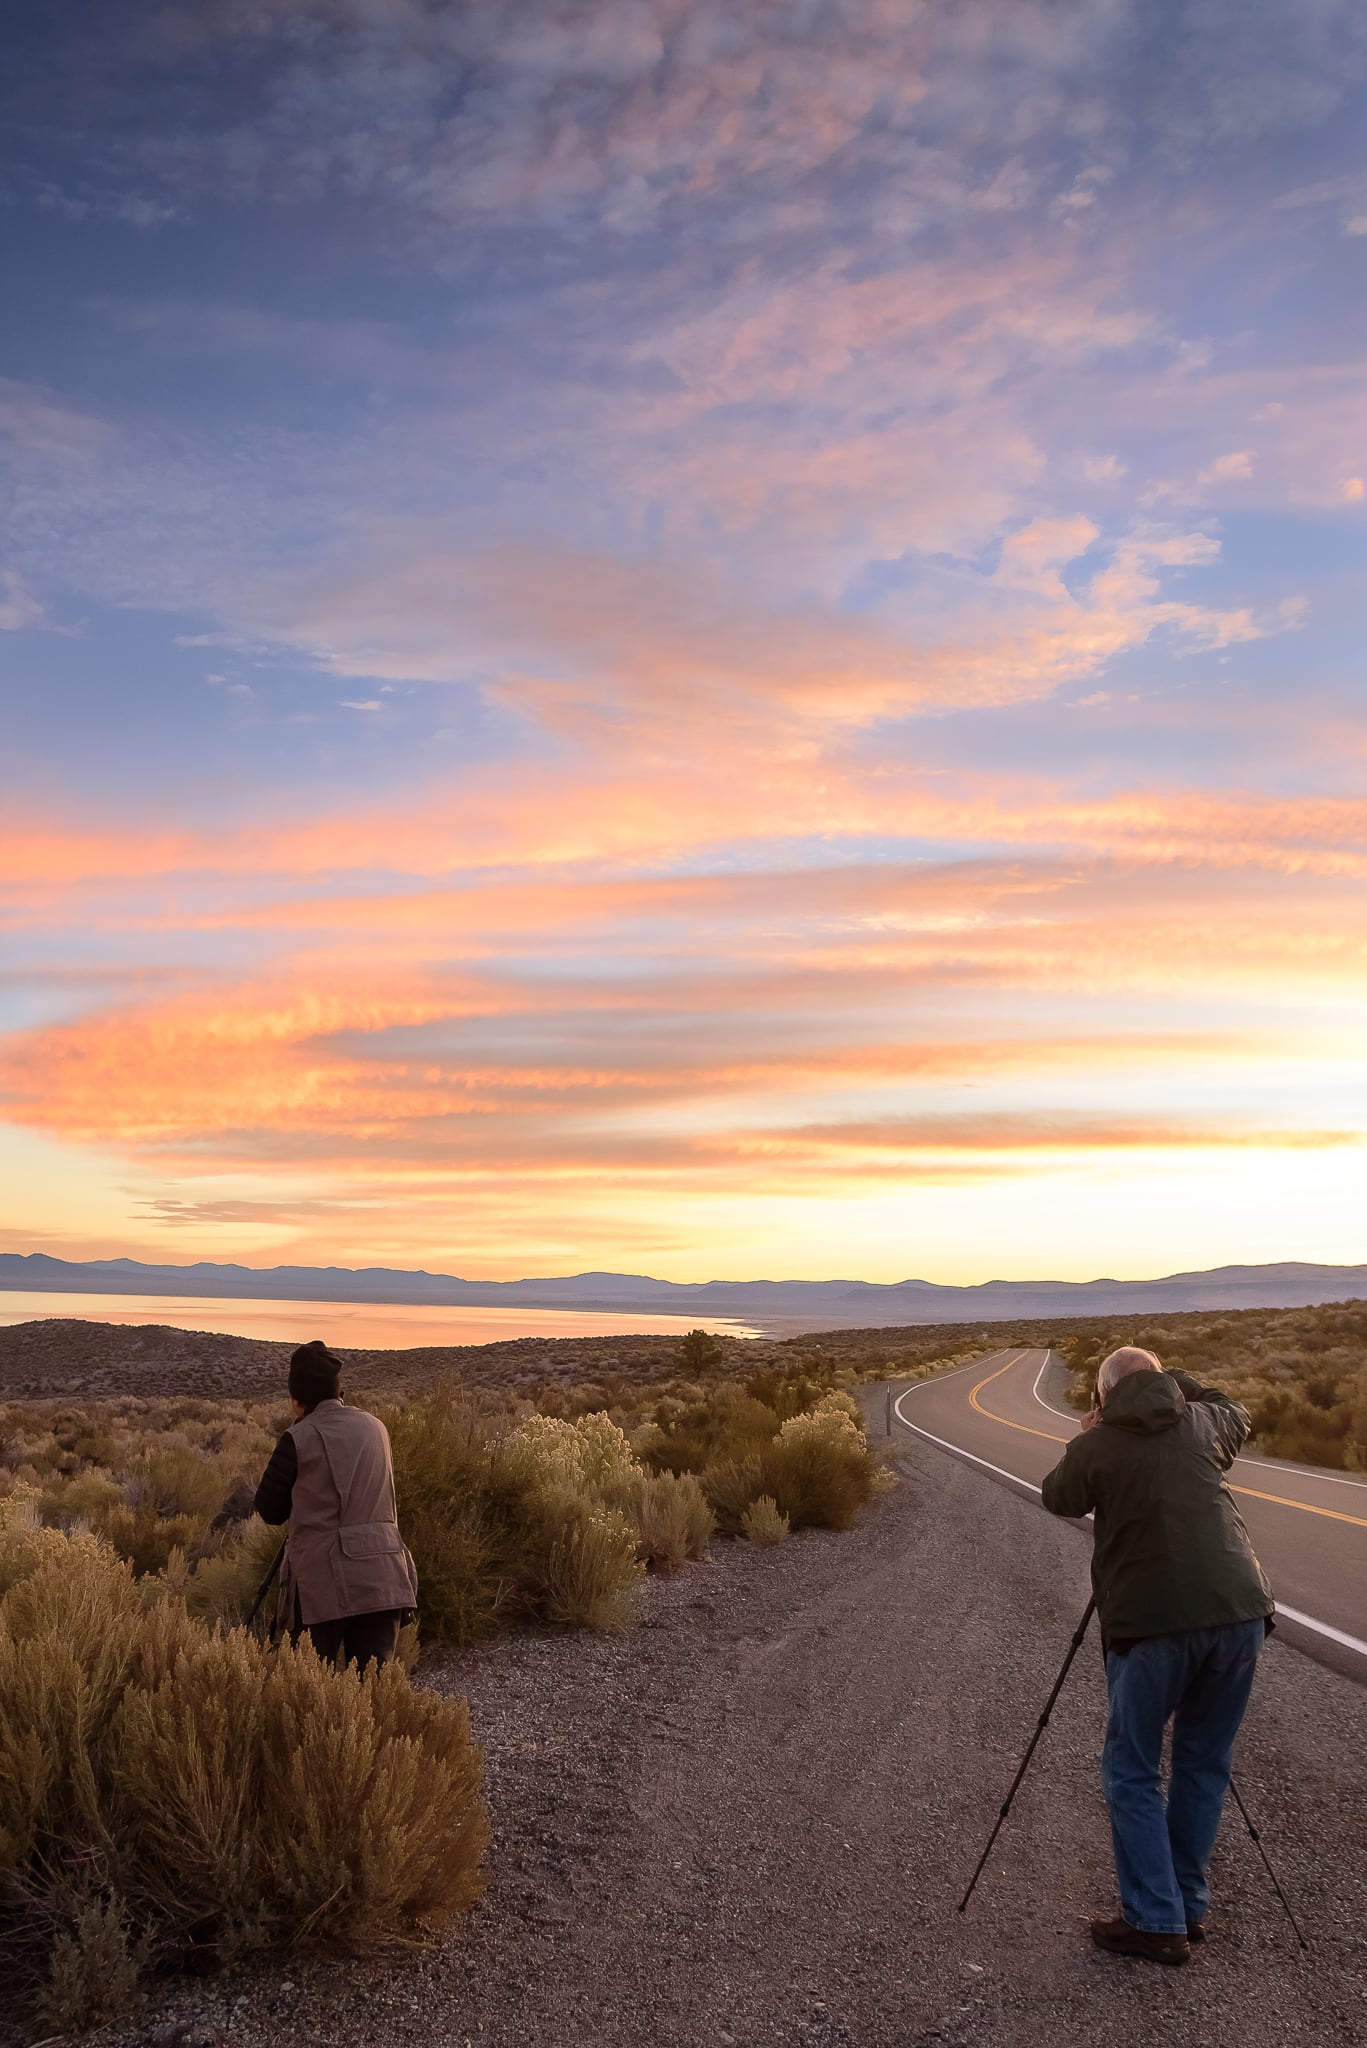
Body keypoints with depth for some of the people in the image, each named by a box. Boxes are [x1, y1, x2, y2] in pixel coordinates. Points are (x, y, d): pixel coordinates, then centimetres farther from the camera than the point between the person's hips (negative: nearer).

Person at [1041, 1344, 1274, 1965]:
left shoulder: (1096, 1447, 1)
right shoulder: (1203, 1422, 9)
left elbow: (1056, 1498, 20)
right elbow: (1239, 1415, 33)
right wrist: (1178, 1384, 29)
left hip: (1153, 1624, -4)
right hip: (1238, 1613, 4)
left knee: (1132, 1774, 9)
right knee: (1205, 1764, 19)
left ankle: (1156, 1923, 6)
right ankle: (1189, 1908, 25)